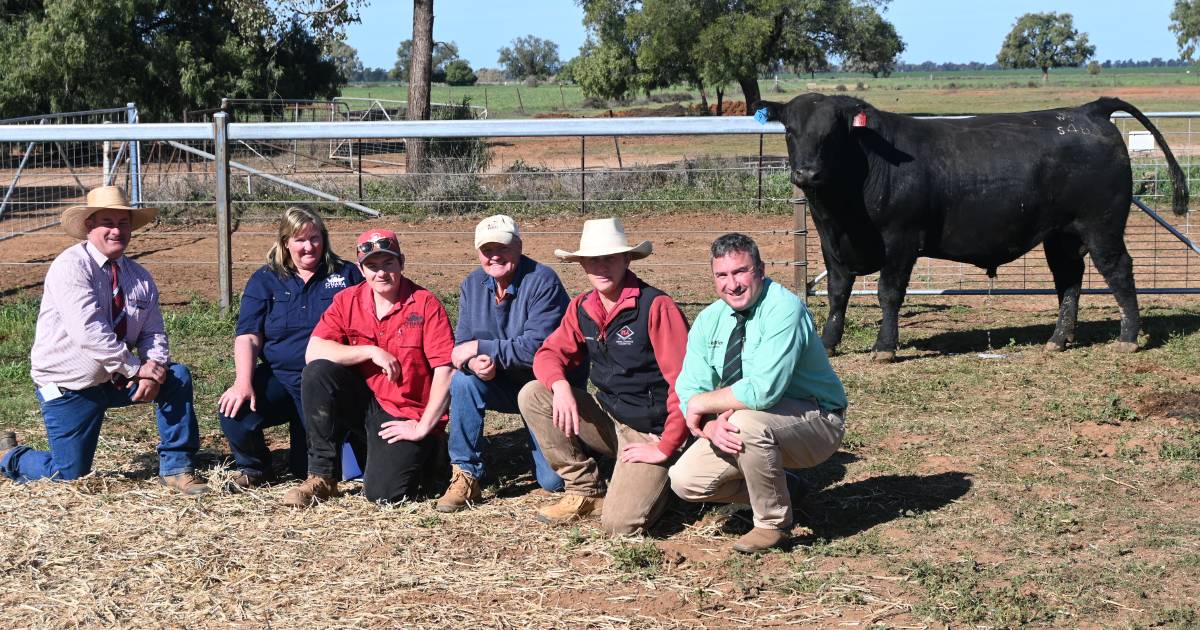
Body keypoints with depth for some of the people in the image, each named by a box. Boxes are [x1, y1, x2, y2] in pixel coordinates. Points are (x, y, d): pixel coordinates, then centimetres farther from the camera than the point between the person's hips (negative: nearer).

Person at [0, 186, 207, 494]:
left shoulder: (140, 277, 4)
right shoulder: (70, 266, -18)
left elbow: (153, 333, 0)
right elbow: (88, 331, -28)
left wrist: (155, 366, -23)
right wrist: (137, 368, -27)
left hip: (117, 379, 6)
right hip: (69, 386, -6)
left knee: (178, 377, -14)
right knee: (70, 476, -4)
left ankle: (176, 468, -3)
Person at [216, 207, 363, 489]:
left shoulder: (347, 275, 6)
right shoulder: (265, 280, 8)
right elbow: (248, 337, -1)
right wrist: (243, 383, -18)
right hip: (280, 378, 1)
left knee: (308, 469, -9)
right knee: (235, 414, -27)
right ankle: (254, 468, 6)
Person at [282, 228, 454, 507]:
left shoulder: (425, 304, -10)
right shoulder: (347, 301, 1)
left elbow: (446, 371, -13)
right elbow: (313, 353, -10)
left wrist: (423, 428, -15)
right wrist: (371, 351, -18)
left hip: (408, 418, -3)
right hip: (364, 404, 3)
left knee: (384, 492, -23)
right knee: (317, 373, -23)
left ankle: (419, 453, 15)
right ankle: (321, 476, -11)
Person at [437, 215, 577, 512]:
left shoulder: (542, 281, -21)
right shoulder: (472, 285, -1)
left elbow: (536, 347, -30)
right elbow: (462, 344, -5)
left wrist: (481, 348, -28)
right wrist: (474, 363, -29)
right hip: (506, 385, 5)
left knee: (554, 481, -12)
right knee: (463, 380, -27)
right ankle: (466, 477, -18)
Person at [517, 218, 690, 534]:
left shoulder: (657, 307, -18)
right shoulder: (582, 308, 4)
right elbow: (549, 354, 6)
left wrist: (665, 448, -19)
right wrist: (560, 386, -19)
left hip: (649, 432, -6)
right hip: (607, 418, 7)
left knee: (620, 524, -23)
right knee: (532, 396, -11)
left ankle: (656, 477, 13)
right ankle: (586, 492, 0)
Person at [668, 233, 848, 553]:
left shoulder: (784, 309, -24)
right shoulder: (709, 320, -1)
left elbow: (763, 391, -34)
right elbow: (690, 391, -4)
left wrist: (703, 403, -21)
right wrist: (711, 425, -26)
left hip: (815, 422, -7)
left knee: (746, 421, -35)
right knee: (685, 481, -8)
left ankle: (773, 524, -13)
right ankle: (779, 485, 15)